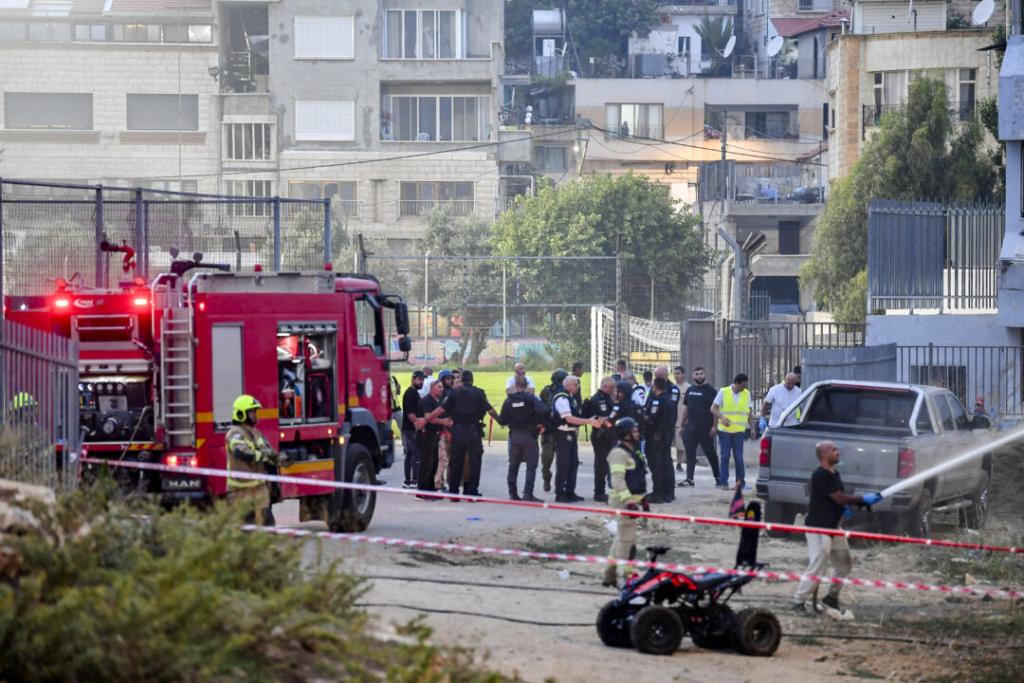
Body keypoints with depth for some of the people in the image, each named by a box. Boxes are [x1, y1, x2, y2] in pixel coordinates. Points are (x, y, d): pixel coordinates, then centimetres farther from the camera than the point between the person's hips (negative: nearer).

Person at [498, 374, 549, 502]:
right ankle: (528, 493, -14)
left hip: (514, 436, 3)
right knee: (531, 466, -3)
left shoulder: (509, 401, 3)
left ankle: (512, 493, 16)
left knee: (513, 466, 15)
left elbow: (502, 421, 4)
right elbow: (543, 410, -23)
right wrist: (545, 425, -10)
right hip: (529, 436, -3)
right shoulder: (531, 398, -7)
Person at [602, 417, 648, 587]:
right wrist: (628, 502, -29)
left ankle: (610, 575, 22)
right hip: (623, 502, -11)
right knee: (627, 540, -10)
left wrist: (642, 498, 26)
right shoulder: (618, 453, -15)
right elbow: (618, 480, -23)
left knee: (621, 538, 15)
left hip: (632, 501, 11)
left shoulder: (631, 452, 18)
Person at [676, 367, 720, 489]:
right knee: (690, 453, 1)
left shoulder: (710, 390, -3)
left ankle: (718, 477, 11)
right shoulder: (690, 390, 14)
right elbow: (685, 409, 19)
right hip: (690, 427, 5)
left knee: (710, 453, 1)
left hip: (706, 429, -5)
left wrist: (714, 426, -16)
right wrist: (681, 425, 15)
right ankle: (689, 479, 2)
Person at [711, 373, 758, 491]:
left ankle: (740, 481, 5)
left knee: (739, 457, -2)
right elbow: (713, 408, -1)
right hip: (724, 430, -1)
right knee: (725, 456, 0)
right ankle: (723, 482, 5)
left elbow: (749, 413, 14)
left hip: (739, 431, 1)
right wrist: (722, 417, -18)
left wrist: (753, 428, 6)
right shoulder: (723, 392, -1)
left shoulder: (746, 394, 7)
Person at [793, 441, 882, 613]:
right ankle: (798, 602, -5)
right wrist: (863, 499, -12)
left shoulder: (834, 474, 13)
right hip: (818, 528, -10)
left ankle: (832, 597, 27)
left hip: (832, 527, 10)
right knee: (817, 567, -11)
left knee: (844, 563, 15)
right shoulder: (821, 475, -19)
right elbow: (839, 498, -21)